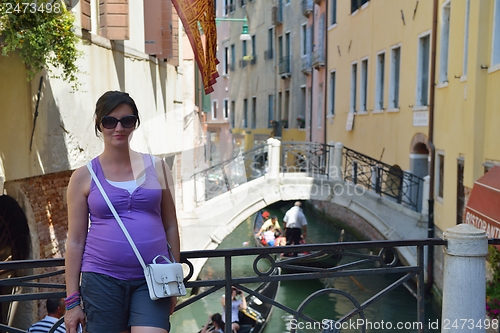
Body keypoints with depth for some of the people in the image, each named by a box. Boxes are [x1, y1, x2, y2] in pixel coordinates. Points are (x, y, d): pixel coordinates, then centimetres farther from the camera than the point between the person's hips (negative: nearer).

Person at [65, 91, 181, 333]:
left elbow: (171, 227, 10)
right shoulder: (84, 177, 2)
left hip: (152, 281, 1)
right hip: (103, 280, 0)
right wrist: (72, 301, 3)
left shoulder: (156, 167, 6)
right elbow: (75, 241, 3)